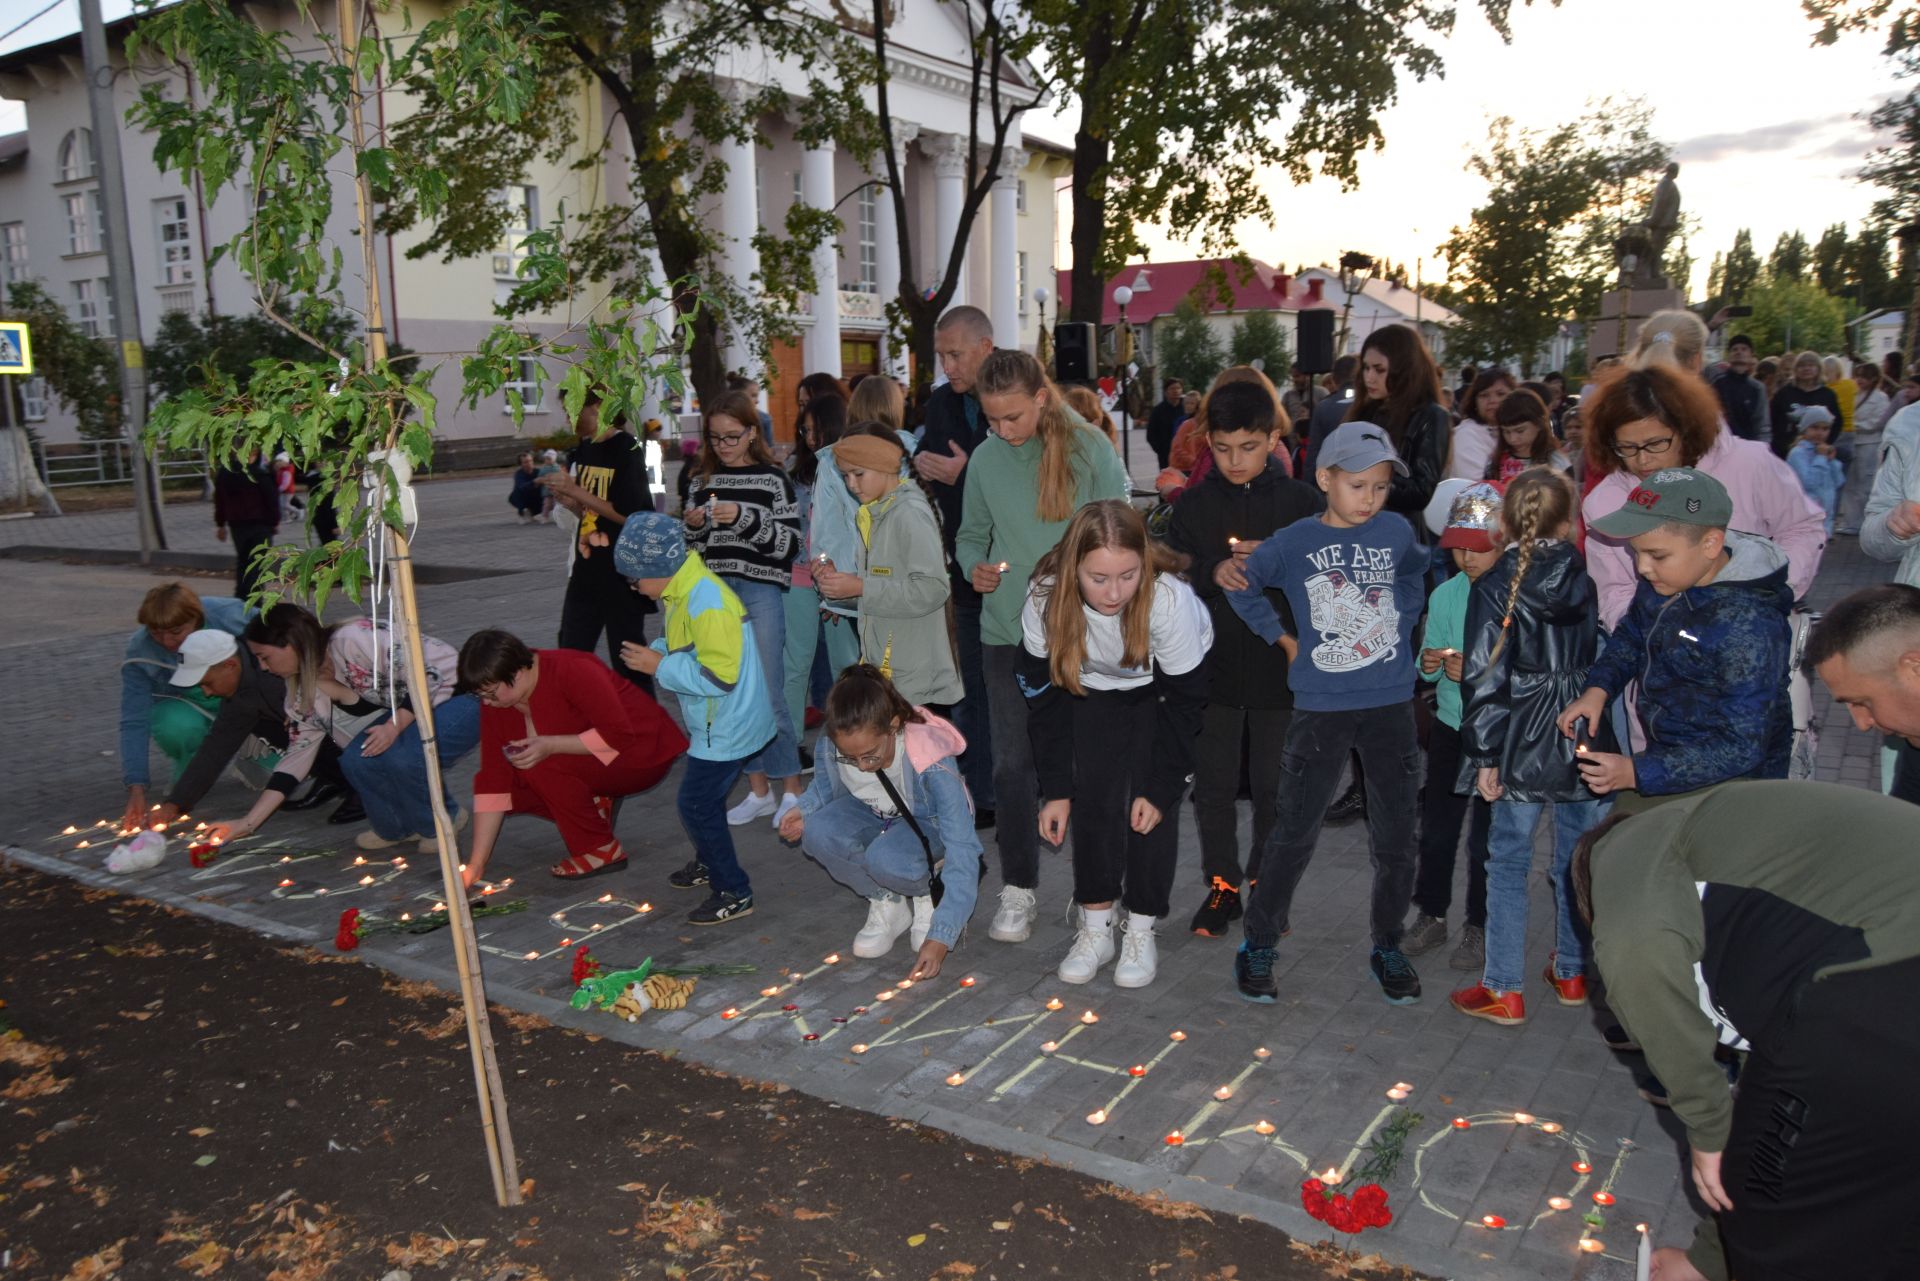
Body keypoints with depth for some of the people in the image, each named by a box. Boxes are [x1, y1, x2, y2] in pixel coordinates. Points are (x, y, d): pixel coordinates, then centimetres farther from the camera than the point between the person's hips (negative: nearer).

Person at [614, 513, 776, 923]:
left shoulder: (708, 604, -28)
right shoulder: (685, 592, 4)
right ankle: (708, 863, 45)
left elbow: (719, 676, -31)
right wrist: (655, 652, -4)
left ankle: (734, 893, 6)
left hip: (728, 727, -10)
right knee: (703, 796, 24)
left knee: (697, 805, -5)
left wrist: (660, 666, -22)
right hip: (717, 722, 10)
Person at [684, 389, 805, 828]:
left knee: (768, 695, -5)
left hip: (761, 593, -5)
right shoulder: (704, 481, 11)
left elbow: (790, 544, -8)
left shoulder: (772, 479, -2)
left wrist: (744, 518, -18)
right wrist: (693, 527, -4)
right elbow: (693, 545, 17)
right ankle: (759, 790, 19)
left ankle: (792, 790, 9)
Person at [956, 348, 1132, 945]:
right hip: (1007, 632, 2)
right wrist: (974, 567, -10)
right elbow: (972, 534, 11)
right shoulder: (986, 459, 2)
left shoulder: (1089, 448, -6)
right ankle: (1017, 889, 19)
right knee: (1013, 764, 4)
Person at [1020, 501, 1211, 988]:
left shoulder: (1169, 599, -38)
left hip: (1162, 688, -2)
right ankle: (1095, 929, 7)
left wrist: (1161, 789, -18)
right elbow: (1046, 700, -17)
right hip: (1092, 687, 2)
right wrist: (1057, 791, -15)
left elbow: (1183, 703, -23)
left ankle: (1141, 933, 5)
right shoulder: (1045, 600, -31)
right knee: (1094, 798, -6)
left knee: (1152, 806, -9)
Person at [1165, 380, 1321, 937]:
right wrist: (1213, 572, -20)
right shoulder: (1194, 503, 1)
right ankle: (1221, 884, 24)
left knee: (1273, 786, 10)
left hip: (1279, 666, -1)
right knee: (1213, 783, 9)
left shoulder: (1300, 500, -3)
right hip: (1210, 665, 1)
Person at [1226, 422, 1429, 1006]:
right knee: (1296, 831, 2)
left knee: (1396, 832, 9)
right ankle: (1258, 945, 16)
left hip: (1391, 702, 3)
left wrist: (1401, 624, 11)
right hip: (1322, 706, -2)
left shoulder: (1396, 531, 1)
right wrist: (1285, 640, 6)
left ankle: (1388, 946, 27)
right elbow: (1242, 588, 9)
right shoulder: (1294, 542, -5)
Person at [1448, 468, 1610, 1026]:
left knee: (1508, 862, 6)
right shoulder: (1592, 581, -1)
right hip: (1587, 744, 4)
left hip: (1524, 746, -3)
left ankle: (1505, 990, 10)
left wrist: (1485, 754, -6)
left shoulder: (1494, 587, -10)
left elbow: (1485, 677, -12)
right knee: (1579, 860, 17)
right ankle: (1572, 973, 32)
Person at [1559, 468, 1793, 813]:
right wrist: (1597, 689, -2)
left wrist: (1637, 772, -30)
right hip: (1667, 758, 7)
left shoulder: (1748, 626, -28)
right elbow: (1629, 639, 15)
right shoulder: (1662, 584, -7)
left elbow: (1741, 747, -27)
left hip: (1726, 781, -7)